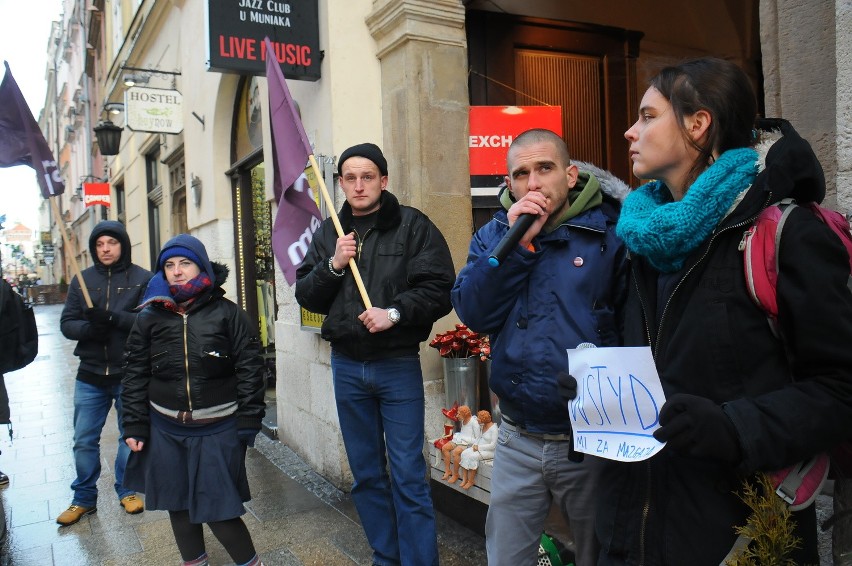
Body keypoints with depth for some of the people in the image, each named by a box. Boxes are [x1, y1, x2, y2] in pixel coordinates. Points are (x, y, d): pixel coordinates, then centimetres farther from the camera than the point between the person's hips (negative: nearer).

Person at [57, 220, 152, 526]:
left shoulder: (143, 279, -6)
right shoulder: (82, 280, 5)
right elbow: (66, 323, 2)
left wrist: (113, 318, -27)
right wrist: (88, 328, -19)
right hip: (90, 375, 3)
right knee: (84, 440, 10)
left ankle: (126, 491, 32)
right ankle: (84, 498, 28)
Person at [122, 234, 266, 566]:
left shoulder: (227, 313, -5)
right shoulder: (149, 318, 5)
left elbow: (249, 367, -5)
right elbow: (136, 376, 8)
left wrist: (248, 420, -8)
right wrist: (134, 426, 3)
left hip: (218, 430, -4)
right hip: (167, 430, 4)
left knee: (217, 508, -2)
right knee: (178, 504, 16)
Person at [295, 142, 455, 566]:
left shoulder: (413, 225, -4)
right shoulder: (328, 233, 9)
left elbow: (440, 288, -10)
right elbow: (306, 297, 7)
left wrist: (395, 312, -22)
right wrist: (332, 266, -10)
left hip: (398, 365, -4)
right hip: (346, 366, 5)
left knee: (408, 477, -1)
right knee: (366, 475, 15)